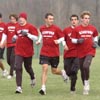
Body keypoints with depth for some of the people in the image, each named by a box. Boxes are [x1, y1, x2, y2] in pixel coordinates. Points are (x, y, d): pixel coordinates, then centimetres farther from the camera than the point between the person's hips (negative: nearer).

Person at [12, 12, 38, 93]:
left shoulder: (30, 27, -8)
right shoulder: (17, 28, 7)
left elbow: (35, 38, -13)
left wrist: (27, 34, -23)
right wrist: (15, 38, 5)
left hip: (28, 51, -3)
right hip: (19, 51, 3)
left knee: (28, 67, 15)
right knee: (18, 68, -12)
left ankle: (33, 78, 50)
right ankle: (19, 87, -12)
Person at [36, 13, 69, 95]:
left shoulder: (56, 28, -7)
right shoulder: (42, 28, 3)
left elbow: (62, 37, 1)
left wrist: (58, 41, -19)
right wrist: (39, 41, 9)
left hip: (54, 53, -1)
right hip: (44, 53, 1)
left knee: (54, 71, 9)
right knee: (45, 68, -14)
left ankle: (63, 72, 46)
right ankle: (43, 88, -12)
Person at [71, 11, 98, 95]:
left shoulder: (93, 28, 4)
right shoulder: (77, 29, -2)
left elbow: (95, 36, 22)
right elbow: (73, 40, 3)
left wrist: (95, 43, 5)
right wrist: (78, 41, -16)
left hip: (90, 51, -1)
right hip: (81, 52, 1)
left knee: (86, 66, -24)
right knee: (82, 70, 7)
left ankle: (87, 82, 0)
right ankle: (85, 87, 23)